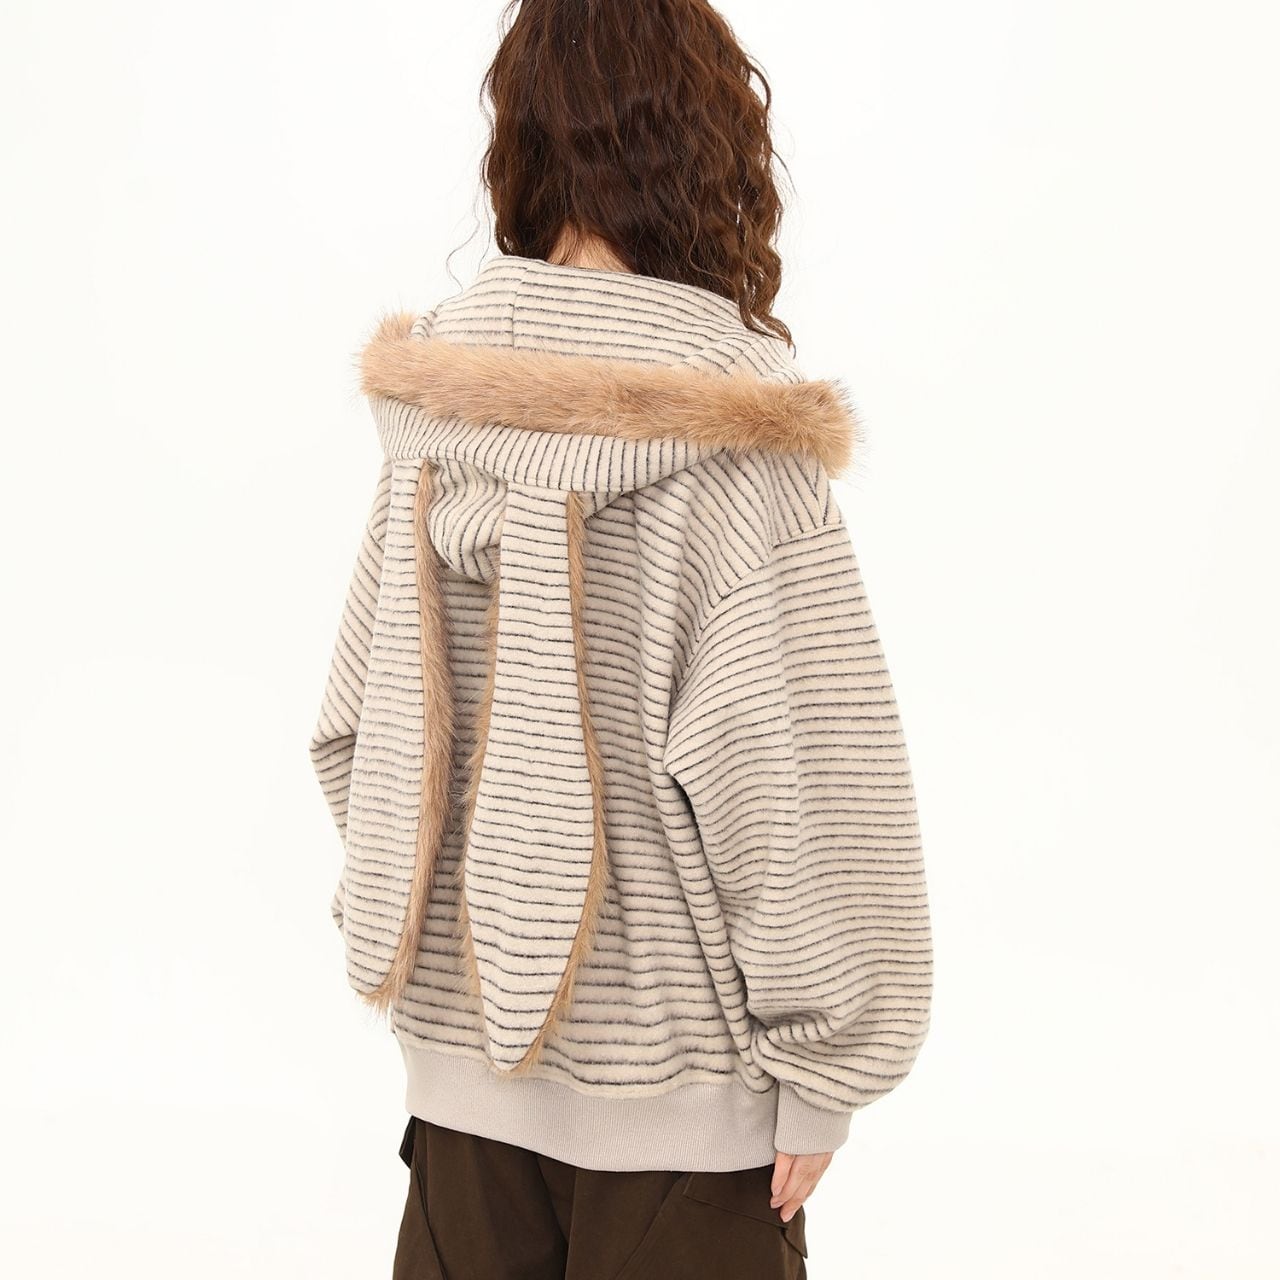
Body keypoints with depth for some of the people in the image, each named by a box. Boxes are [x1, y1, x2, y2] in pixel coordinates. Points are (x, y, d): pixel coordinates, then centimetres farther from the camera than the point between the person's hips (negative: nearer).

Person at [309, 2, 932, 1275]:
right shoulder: (729, 435, -19)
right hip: (668, 1076, -5)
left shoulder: (436, 397, -4)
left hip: (460, 1041, 5)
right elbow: (794, 765, -20)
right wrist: (821, 1071, -9)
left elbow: (357, 716, 3)